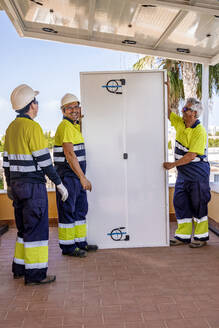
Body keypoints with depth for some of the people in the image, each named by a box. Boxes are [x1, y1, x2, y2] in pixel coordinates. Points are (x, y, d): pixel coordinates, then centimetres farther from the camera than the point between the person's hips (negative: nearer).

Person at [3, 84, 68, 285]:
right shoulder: (32, 127, -15)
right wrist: (59, 184, -11)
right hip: (33, 186, -9)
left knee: (24, 227, 17)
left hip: (17, 184, 9)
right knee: (37, 228, -2)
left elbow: (7, 161, 15)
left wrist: (10, 185, 24)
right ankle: (35, 274, 4)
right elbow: (44, 161, -18)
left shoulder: (11, 128, 12)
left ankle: (20, 268, 26)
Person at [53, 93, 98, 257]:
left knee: (80, 210, 15)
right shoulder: (65, 127, -15)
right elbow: (69, 154, -22)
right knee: (67, 211, -1)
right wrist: (83, 178, -22)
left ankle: (80, 242, 26)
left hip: (77, 176, 10)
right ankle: (68, 247, 8)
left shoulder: (74, 126, 17)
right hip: (67, 175, -10)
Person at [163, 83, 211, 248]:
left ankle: (201, 236, 16)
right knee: (180, 203, 9)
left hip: (197, 173, -8)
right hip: (183, 172, 8)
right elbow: (168, 112, 14)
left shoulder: (199, 132, -18)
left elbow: (191, 156, -22)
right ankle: (183, 235, 19)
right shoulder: (180, 123, 5)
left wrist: (172, 164, -19)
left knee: (198, 204, 2)